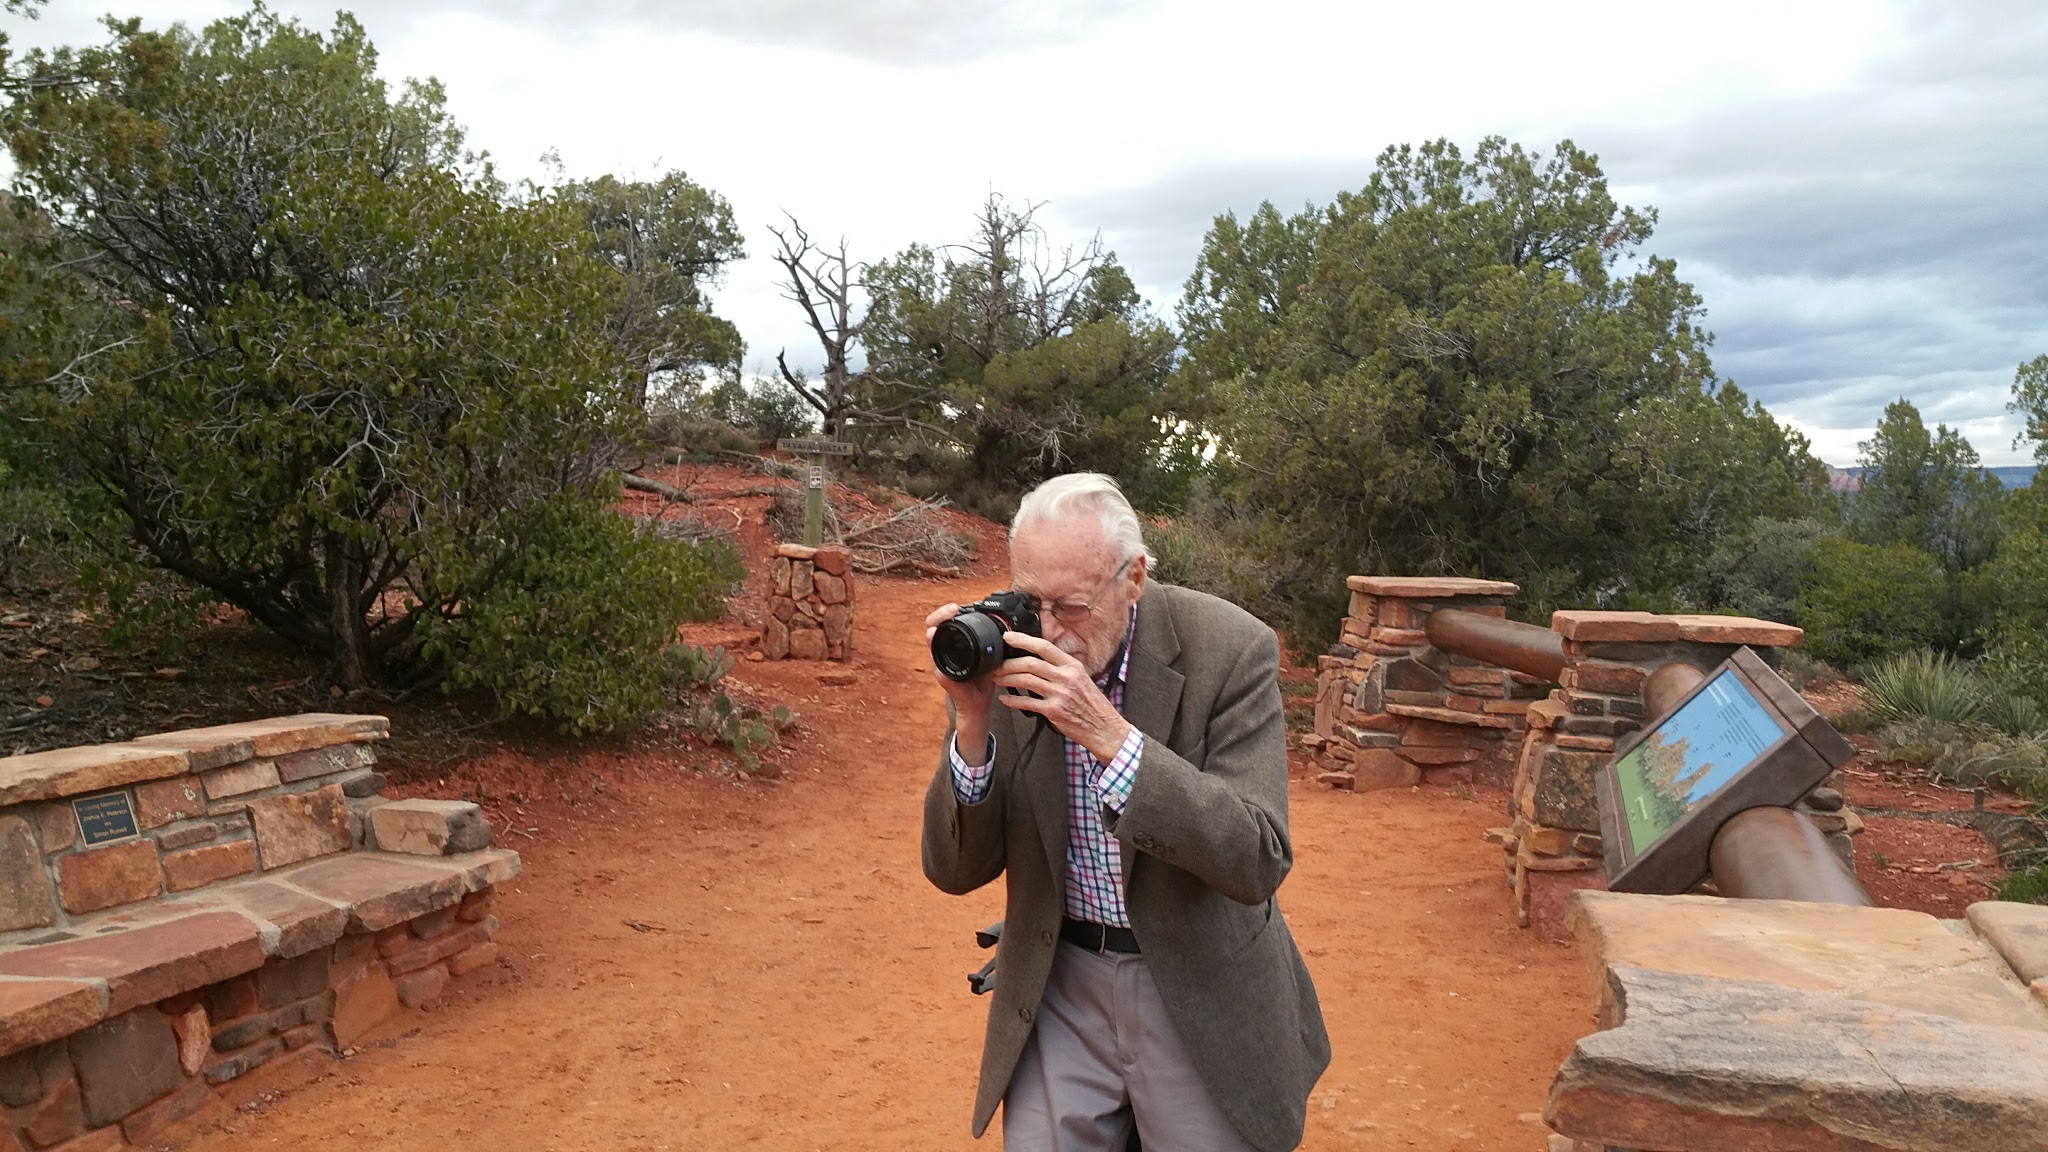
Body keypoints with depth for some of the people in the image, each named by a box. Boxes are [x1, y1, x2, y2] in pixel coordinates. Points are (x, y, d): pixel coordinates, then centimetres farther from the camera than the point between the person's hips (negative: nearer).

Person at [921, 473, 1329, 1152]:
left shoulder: (1229, 651, -17)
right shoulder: (1004, 658, -9)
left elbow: (1259, 864, -25)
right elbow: (955, 871, -6)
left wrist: (1107, 733, -33)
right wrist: (972, 725, -24)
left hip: (1200, 993, -2)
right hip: (1059, 981, 2)